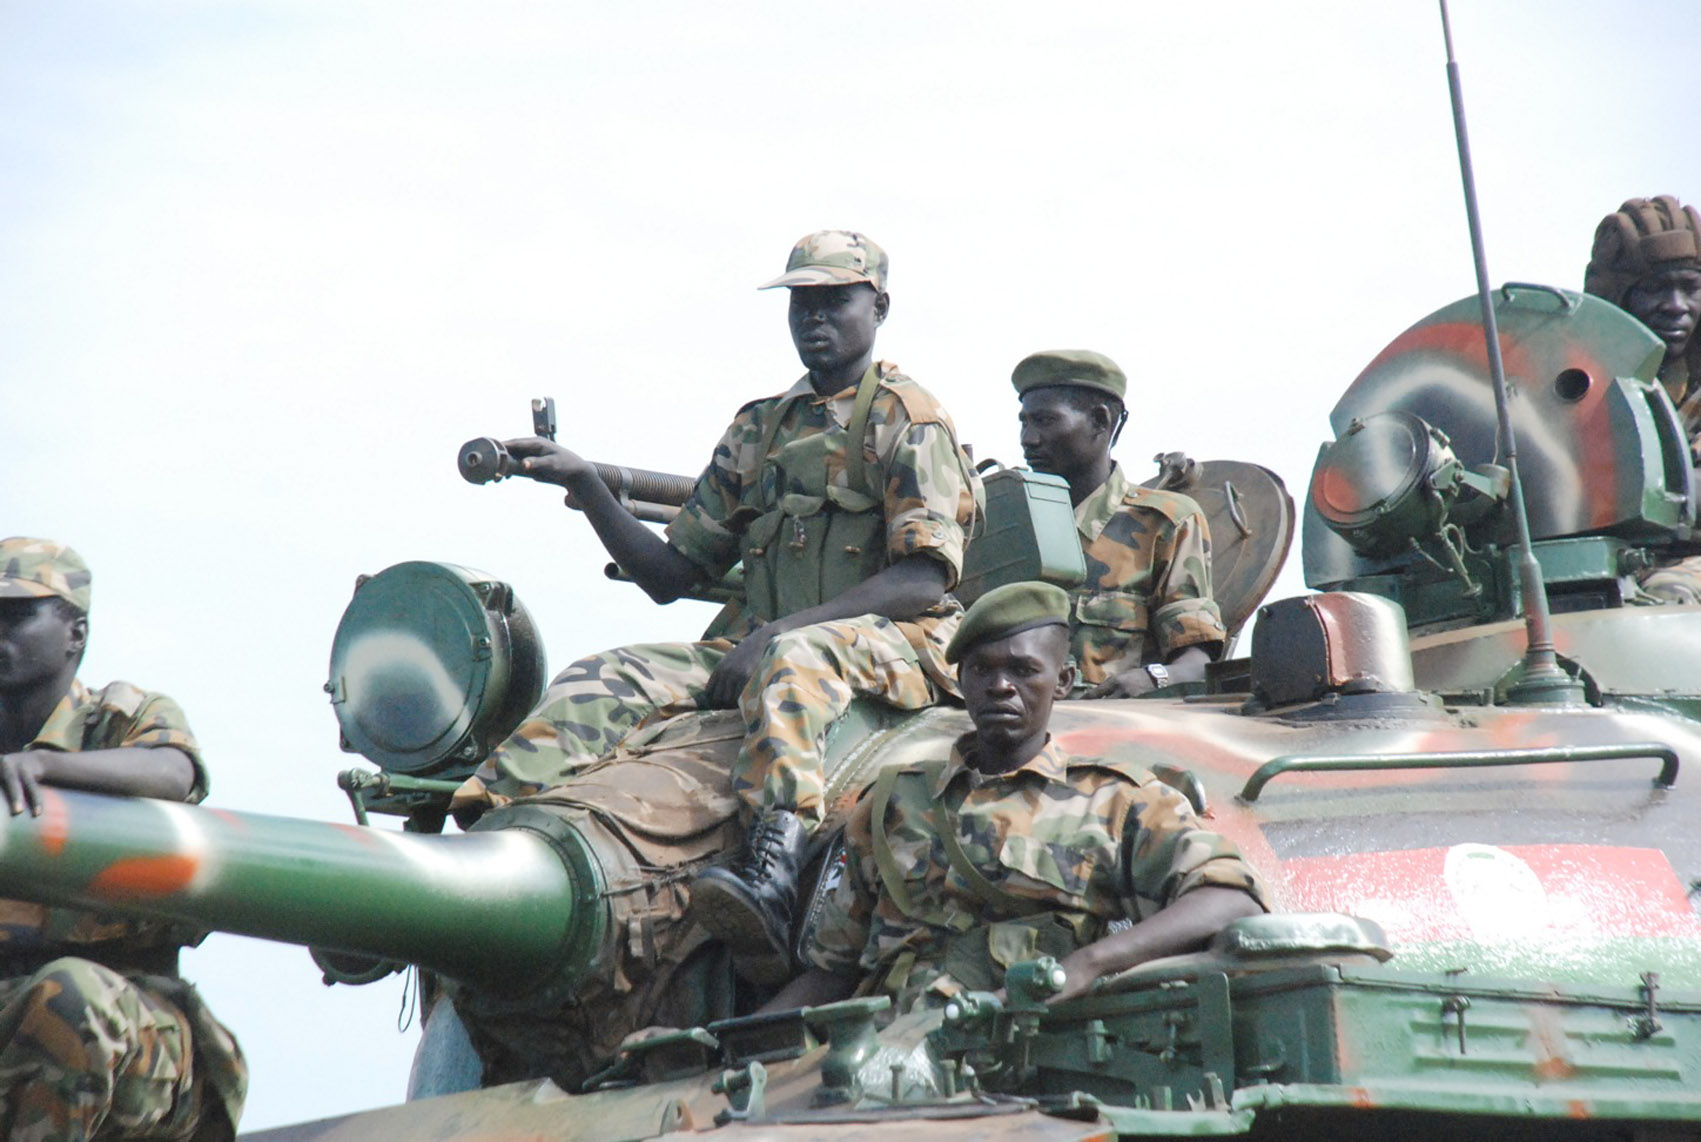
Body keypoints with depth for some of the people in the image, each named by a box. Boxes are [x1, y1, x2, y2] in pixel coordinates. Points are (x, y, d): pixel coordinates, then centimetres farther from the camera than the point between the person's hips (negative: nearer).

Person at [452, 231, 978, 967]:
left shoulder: (906, 420, 3)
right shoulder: (759, 429, 21)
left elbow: (924, 580, -11)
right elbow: (670, 574, 21)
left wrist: (779, 631, -20)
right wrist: (585, 487, 6)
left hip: (893, 646, -6)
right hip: (759, 647, 6)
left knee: (794, 659, -40)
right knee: (609, 676, -16)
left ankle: (771, 875, -62)